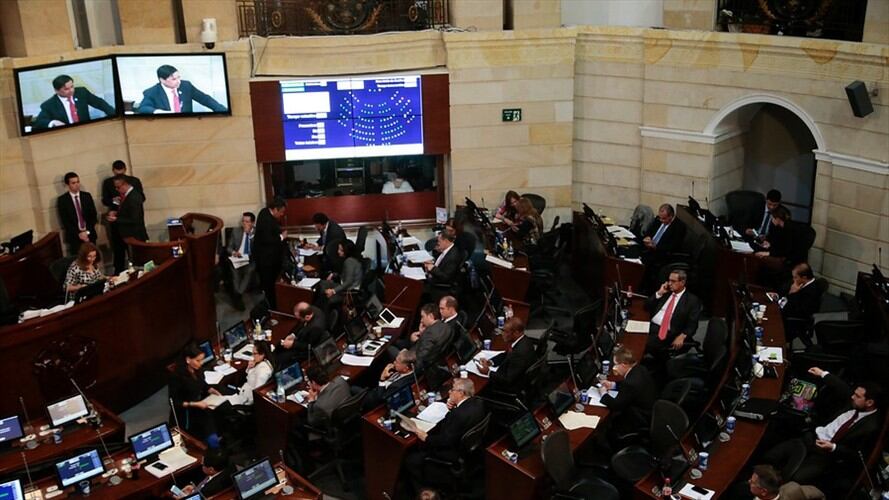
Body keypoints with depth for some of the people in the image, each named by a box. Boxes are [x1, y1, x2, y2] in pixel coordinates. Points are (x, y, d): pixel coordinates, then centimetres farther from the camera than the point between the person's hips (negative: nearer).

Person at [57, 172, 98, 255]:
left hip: (89, 235, 2)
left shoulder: (87, 196, 6)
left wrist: (87, 231, -8)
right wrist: (79, 233, -14)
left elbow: (93, 215, 4)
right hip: (74, 237, -2)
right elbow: (65, 221, -6)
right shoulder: (62, 200, -2)